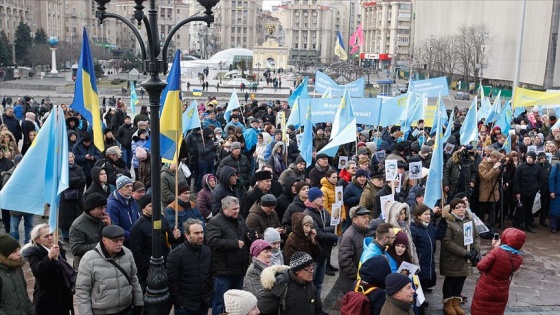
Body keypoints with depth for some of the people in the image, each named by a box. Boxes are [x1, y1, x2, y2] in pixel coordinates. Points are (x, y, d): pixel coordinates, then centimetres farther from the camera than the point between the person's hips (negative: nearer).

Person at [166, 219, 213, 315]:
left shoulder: (207, 251, 5)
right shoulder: (176, 254, -14)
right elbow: (172, 281, -14)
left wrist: (210, 295, 10)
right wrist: (179, 303, -13)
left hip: (204, 304, 5)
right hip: (185, 306, -5)